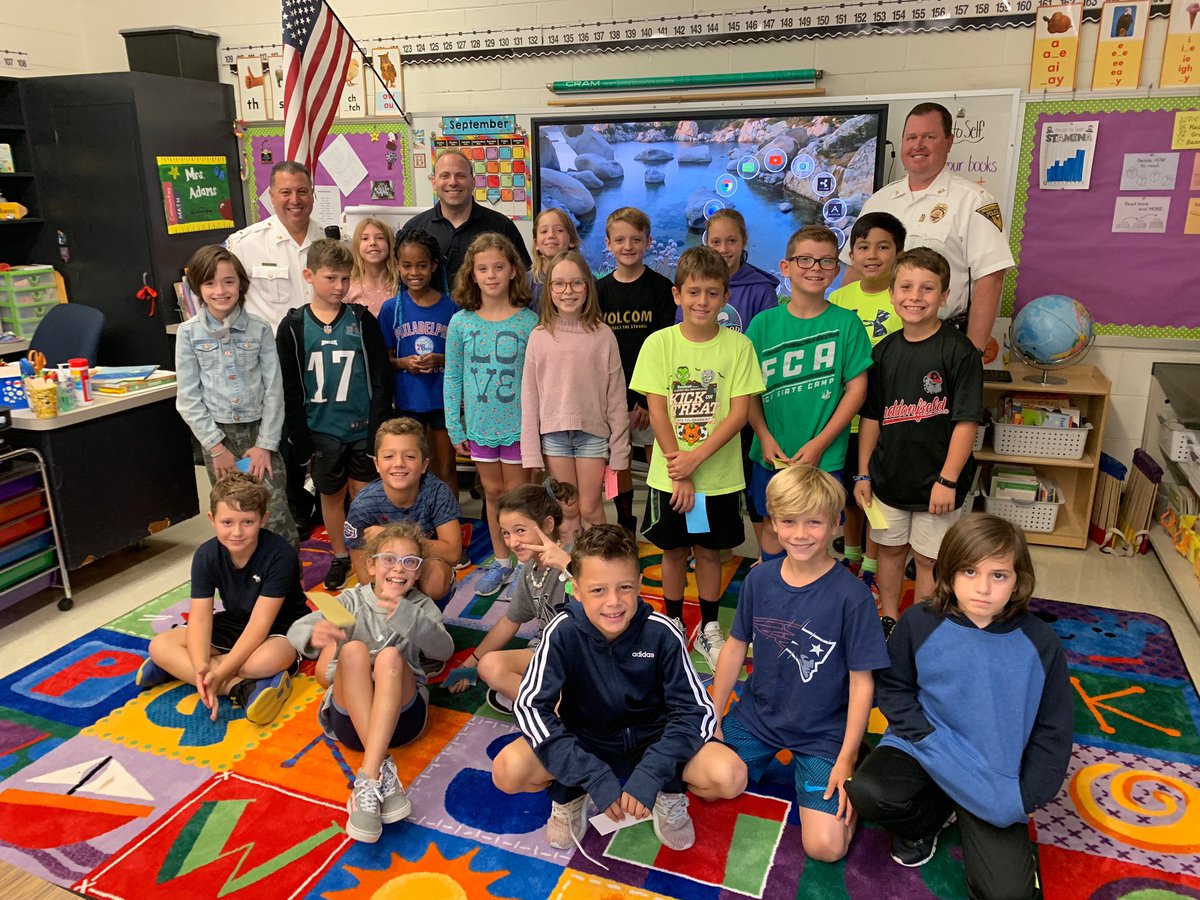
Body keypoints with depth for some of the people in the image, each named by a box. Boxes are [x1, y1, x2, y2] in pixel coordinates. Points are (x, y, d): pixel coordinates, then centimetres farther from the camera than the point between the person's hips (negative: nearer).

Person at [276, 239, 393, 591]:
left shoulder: (362, 320, -2)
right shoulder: (293, 326, -2)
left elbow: (380, 377, -2)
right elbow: (290, 388, 0)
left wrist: (378, 426, -7)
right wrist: (300, 436, -3)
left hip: (361, 425, -1)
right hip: (321, 428, 1)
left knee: (364, 491, 5)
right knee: (331, 493, 13)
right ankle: (340, 557, 28)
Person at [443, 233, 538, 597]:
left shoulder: (529, 321, -8)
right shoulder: (461, 322, -1)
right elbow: (452, 378, 4)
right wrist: (455, 428, 3)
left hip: (518, 424, -3)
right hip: (479, 426, 3)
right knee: (492, 492, 15)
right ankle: (500, 561, 30)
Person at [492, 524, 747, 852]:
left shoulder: (661, 633, -21)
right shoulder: (563, 633, -22)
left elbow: (696, 710, -18)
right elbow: (531, 706, -24)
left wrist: (649, 776, -30)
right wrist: (595, 777, -30)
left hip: (653, 740, 0)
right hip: (585, 742, 0)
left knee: (731, 775, -27)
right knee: (507, 769, -27)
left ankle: (670, 795, 7)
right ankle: (568, 796, 6)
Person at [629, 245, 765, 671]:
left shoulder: (738, 345, -6)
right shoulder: (659, 343, -6)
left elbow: (739, 413, -9)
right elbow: (657, 413, -7)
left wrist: (696, 458, -18)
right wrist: (679, 472, -11)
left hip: (720, 476, 0)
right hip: (669, 475, 0)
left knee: (709, 551, 12)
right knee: (674, 551, 13)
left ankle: (709, 628, 30)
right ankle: (674, 624, 33)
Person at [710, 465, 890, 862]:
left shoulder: (852, 595, -18)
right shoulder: (759, 579, -7)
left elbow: (861, 681, -12)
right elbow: (735, 648, 3)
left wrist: (846, 760, -11)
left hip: (821, 733, -3)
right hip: (756, 715, 4)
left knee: (826, 846, -15)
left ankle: (853, 771, 15)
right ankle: (767, 756, 17)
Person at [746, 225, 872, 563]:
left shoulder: (846, 322, -4)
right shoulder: (764, 323, 0)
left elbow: (857, 387, -5)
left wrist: (819, 443, -11)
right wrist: (764, 437, -9)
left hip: (823, 456, -1)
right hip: (771, 454, 1)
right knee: (772, 526, 13)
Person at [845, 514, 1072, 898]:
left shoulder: (1040, 643, -10)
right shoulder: (919, 623, -11)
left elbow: (1053, 729, -1)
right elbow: (892, 688, 0)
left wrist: (1025, 800, -7)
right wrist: (928, 739, -15)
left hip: (995, 778, 0)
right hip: (923, 749, 1)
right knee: (867, 793, -29)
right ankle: (931, 813, 7)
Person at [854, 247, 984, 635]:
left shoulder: (958, 352, -13)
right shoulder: (884, 352, 2)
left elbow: (966, 422, -15)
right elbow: (871, 417, 7)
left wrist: (948, 480, -18)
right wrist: (863, 473, 6)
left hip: (936, 481, -4)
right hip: (889, 475, 4)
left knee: (928, 559, 9)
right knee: (889, 548, 18)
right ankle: (888, 620, 37)